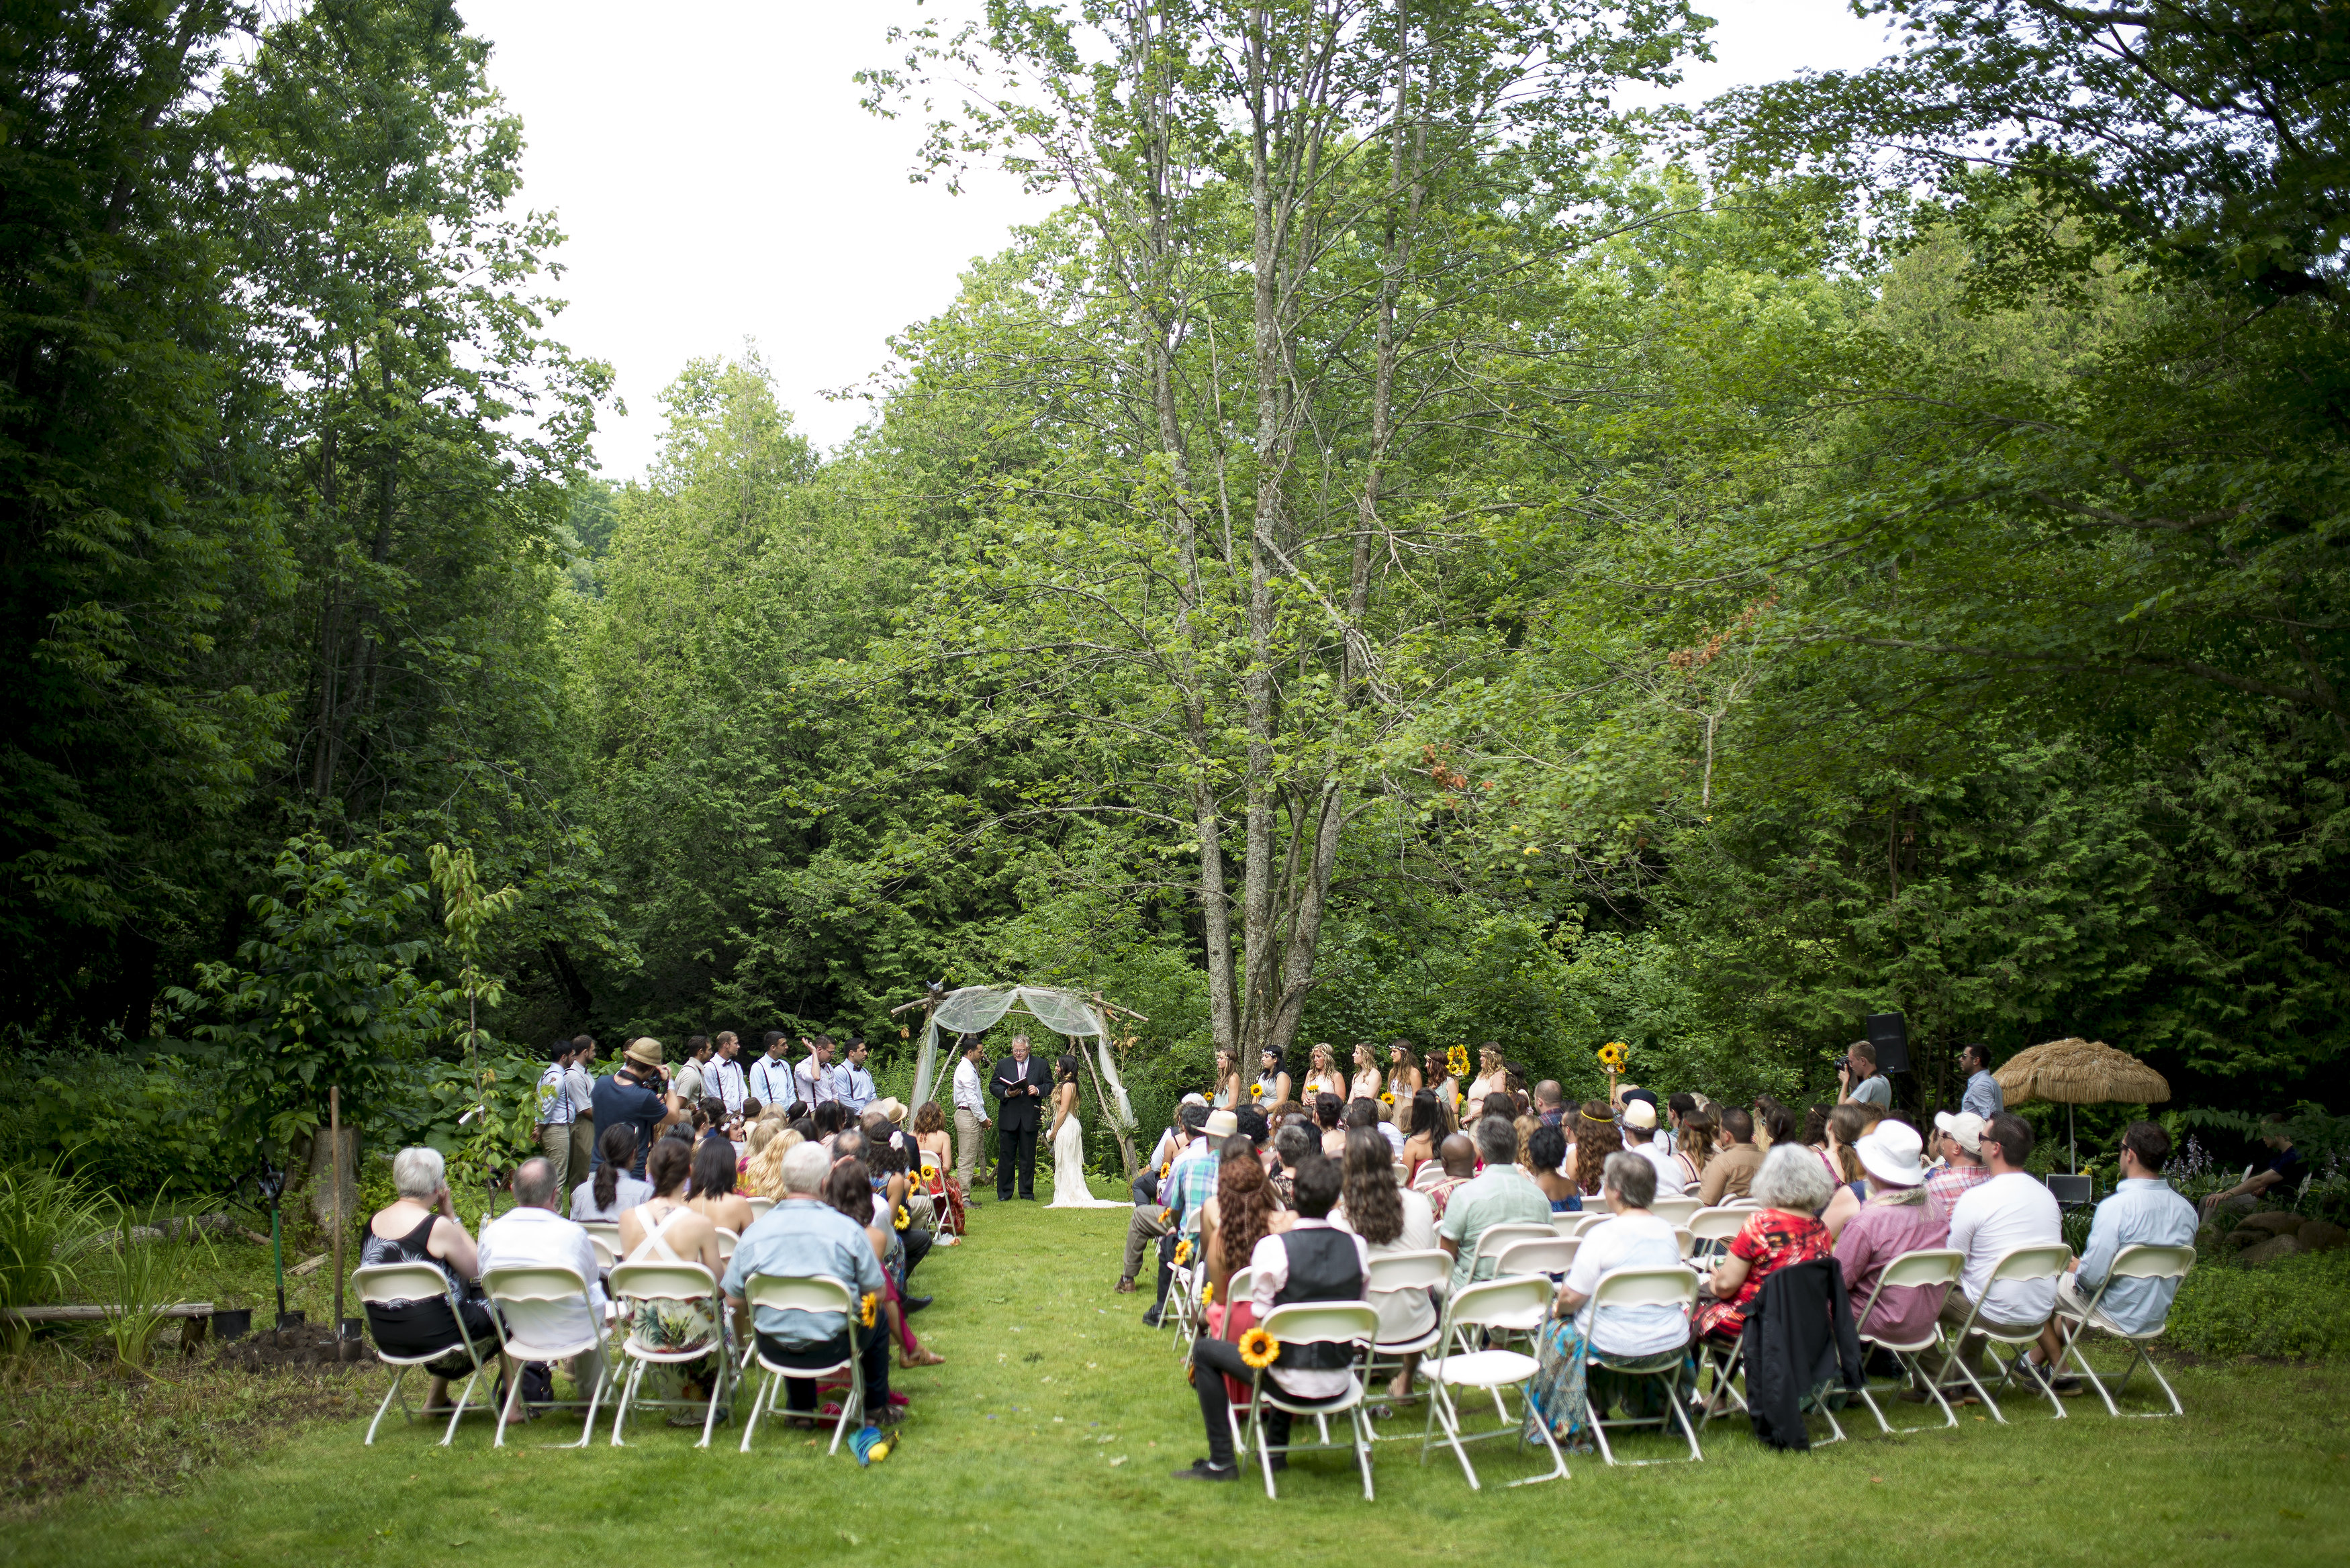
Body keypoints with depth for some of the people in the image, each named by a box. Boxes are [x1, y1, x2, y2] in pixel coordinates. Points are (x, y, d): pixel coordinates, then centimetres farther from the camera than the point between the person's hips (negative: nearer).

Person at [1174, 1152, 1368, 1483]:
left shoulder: (1273, 1247, -17)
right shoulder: (1357, 1246, -5)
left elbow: (1263, 1322, -11)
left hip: (1291, 1380, -5)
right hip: (1340, 1382, 5)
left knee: (1205, 1350, 16)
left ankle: (1221, 1462, 17)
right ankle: (1276, 1451, 40)